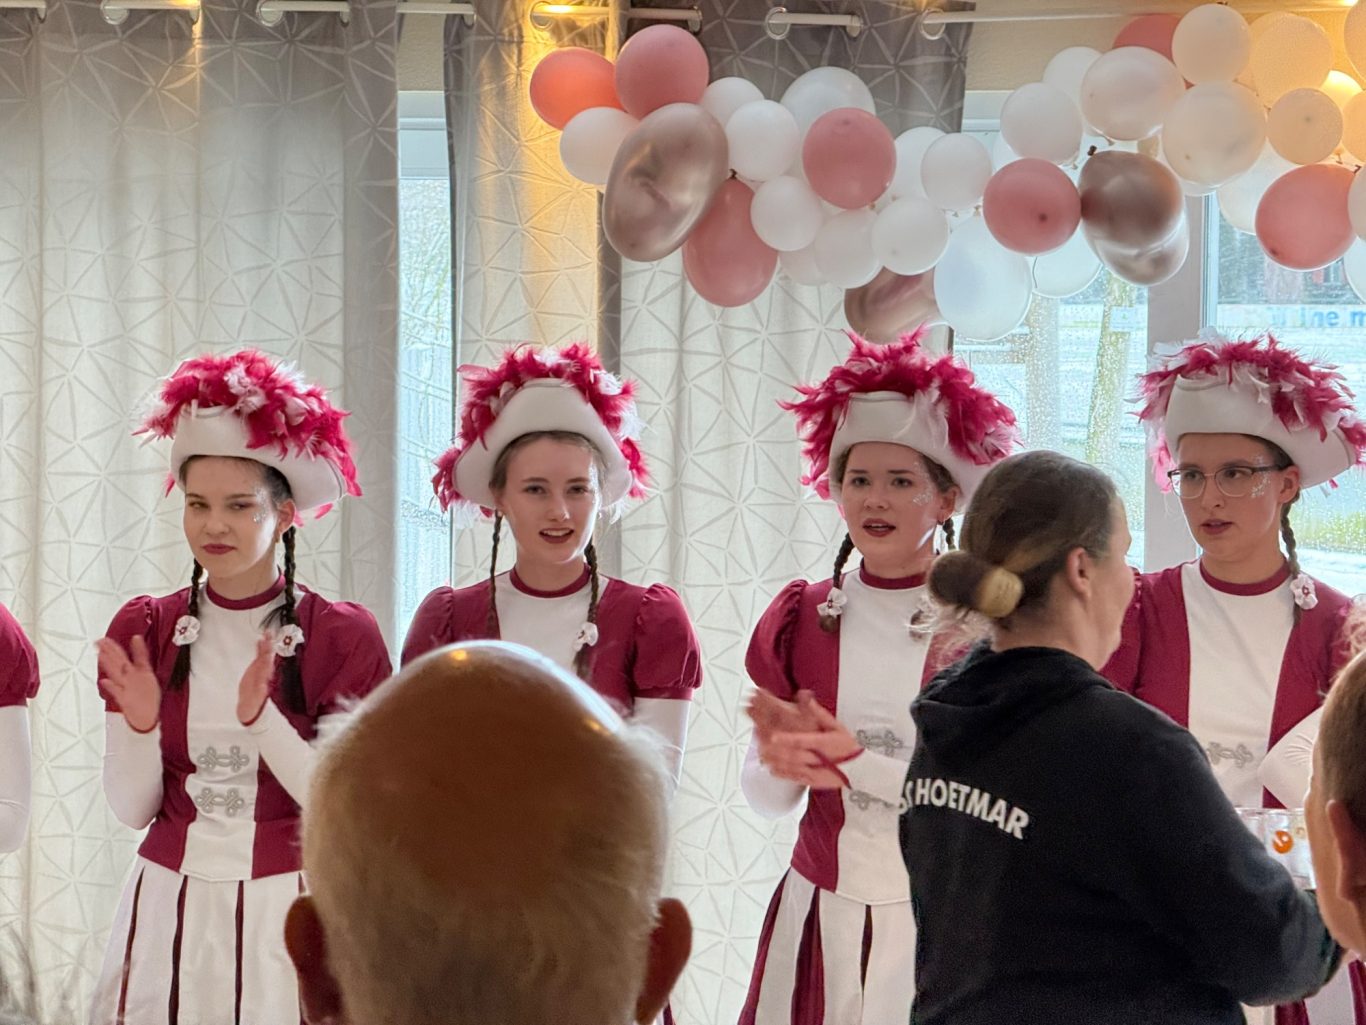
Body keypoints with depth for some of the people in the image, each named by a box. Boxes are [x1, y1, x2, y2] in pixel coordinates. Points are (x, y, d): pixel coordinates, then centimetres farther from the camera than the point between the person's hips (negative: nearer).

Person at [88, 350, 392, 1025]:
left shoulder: (343, 635, -6)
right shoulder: (143, 629, 2)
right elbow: (131, 809, 1)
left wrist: (260, 717, -23)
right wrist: (141, 727, -18)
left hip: (290, 913, -2)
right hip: (169, 910, 2)